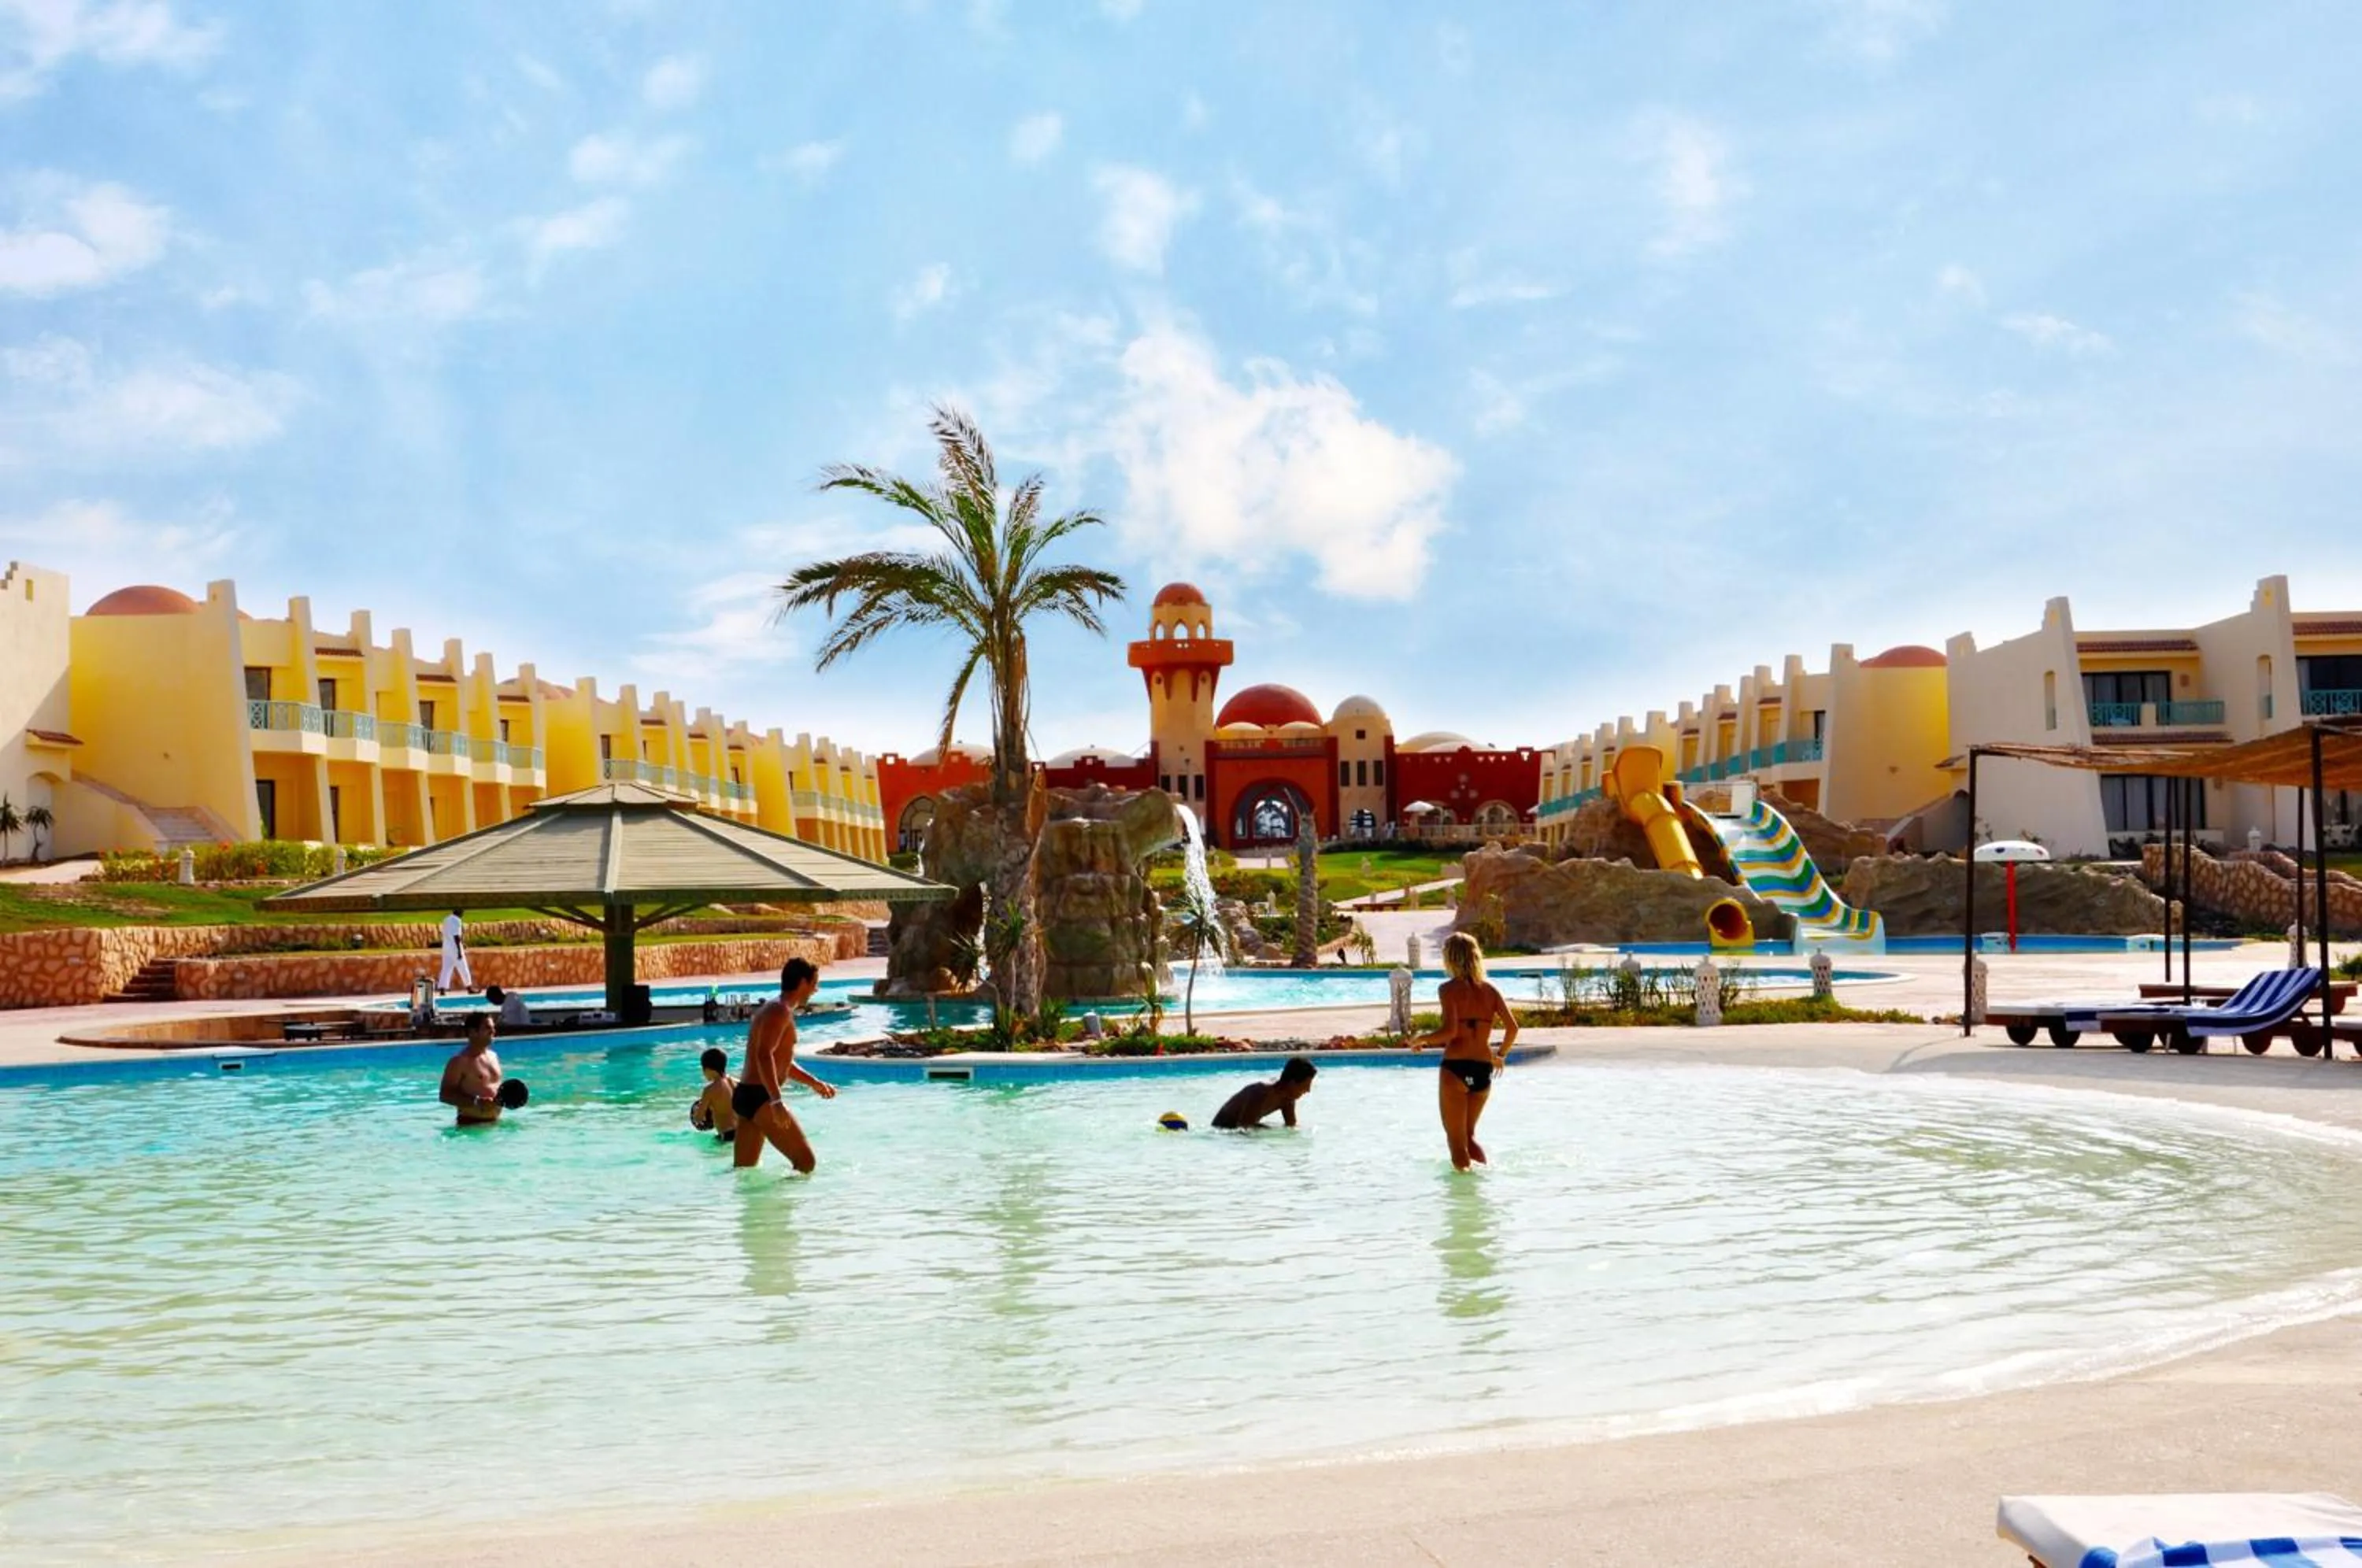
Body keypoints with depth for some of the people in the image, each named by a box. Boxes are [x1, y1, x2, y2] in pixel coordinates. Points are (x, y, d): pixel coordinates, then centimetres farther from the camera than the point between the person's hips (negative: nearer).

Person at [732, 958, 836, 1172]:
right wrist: (776, 1101, -32)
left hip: (744, 1095, 10)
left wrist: (813, 1082, 30)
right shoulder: (781, 1011, -12)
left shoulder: (773, 1009, 20)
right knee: (806, 1162, -9)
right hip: (759, 1097, -10)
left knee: (743, 1170, 13)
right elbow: (764, 1056, -26)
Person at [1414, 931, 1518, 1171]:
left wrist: (1421, 1039, -1)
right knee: (1469, 1135, 24)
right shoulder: (1489, 989, 7)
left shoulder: (1450, 989, -7)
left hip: (1456, 1068, -5)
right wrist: (1501, 1056, 17)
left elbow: (1449, 1032, -17)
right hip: (1483, 1070, 5)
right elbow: (1512, 1027, 1)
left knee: (1456, 1140, 6)